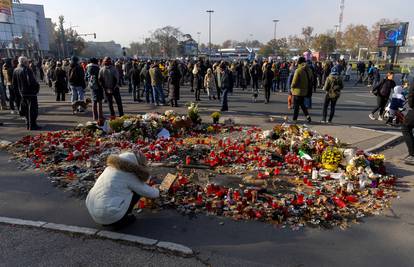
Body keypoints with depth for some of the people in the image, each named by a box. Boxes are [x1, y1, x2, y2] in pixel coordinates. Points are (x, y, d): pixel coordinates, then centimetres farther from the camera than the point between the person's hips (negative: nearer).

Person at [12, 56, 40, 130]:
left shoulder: (15, 70, 8)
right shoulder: (27, 70, -18)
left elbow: (14, 83, 13)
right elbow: (31, 81, -26)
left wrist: (18, 90, 21)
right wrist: (36, 86, -9)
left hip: (22, 93, 8)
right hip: (30, 92, -8)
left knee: (26, 109, 18)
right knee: (33, 109, -1)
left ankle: (28, 124, 25)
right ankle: (32, 125, 1)